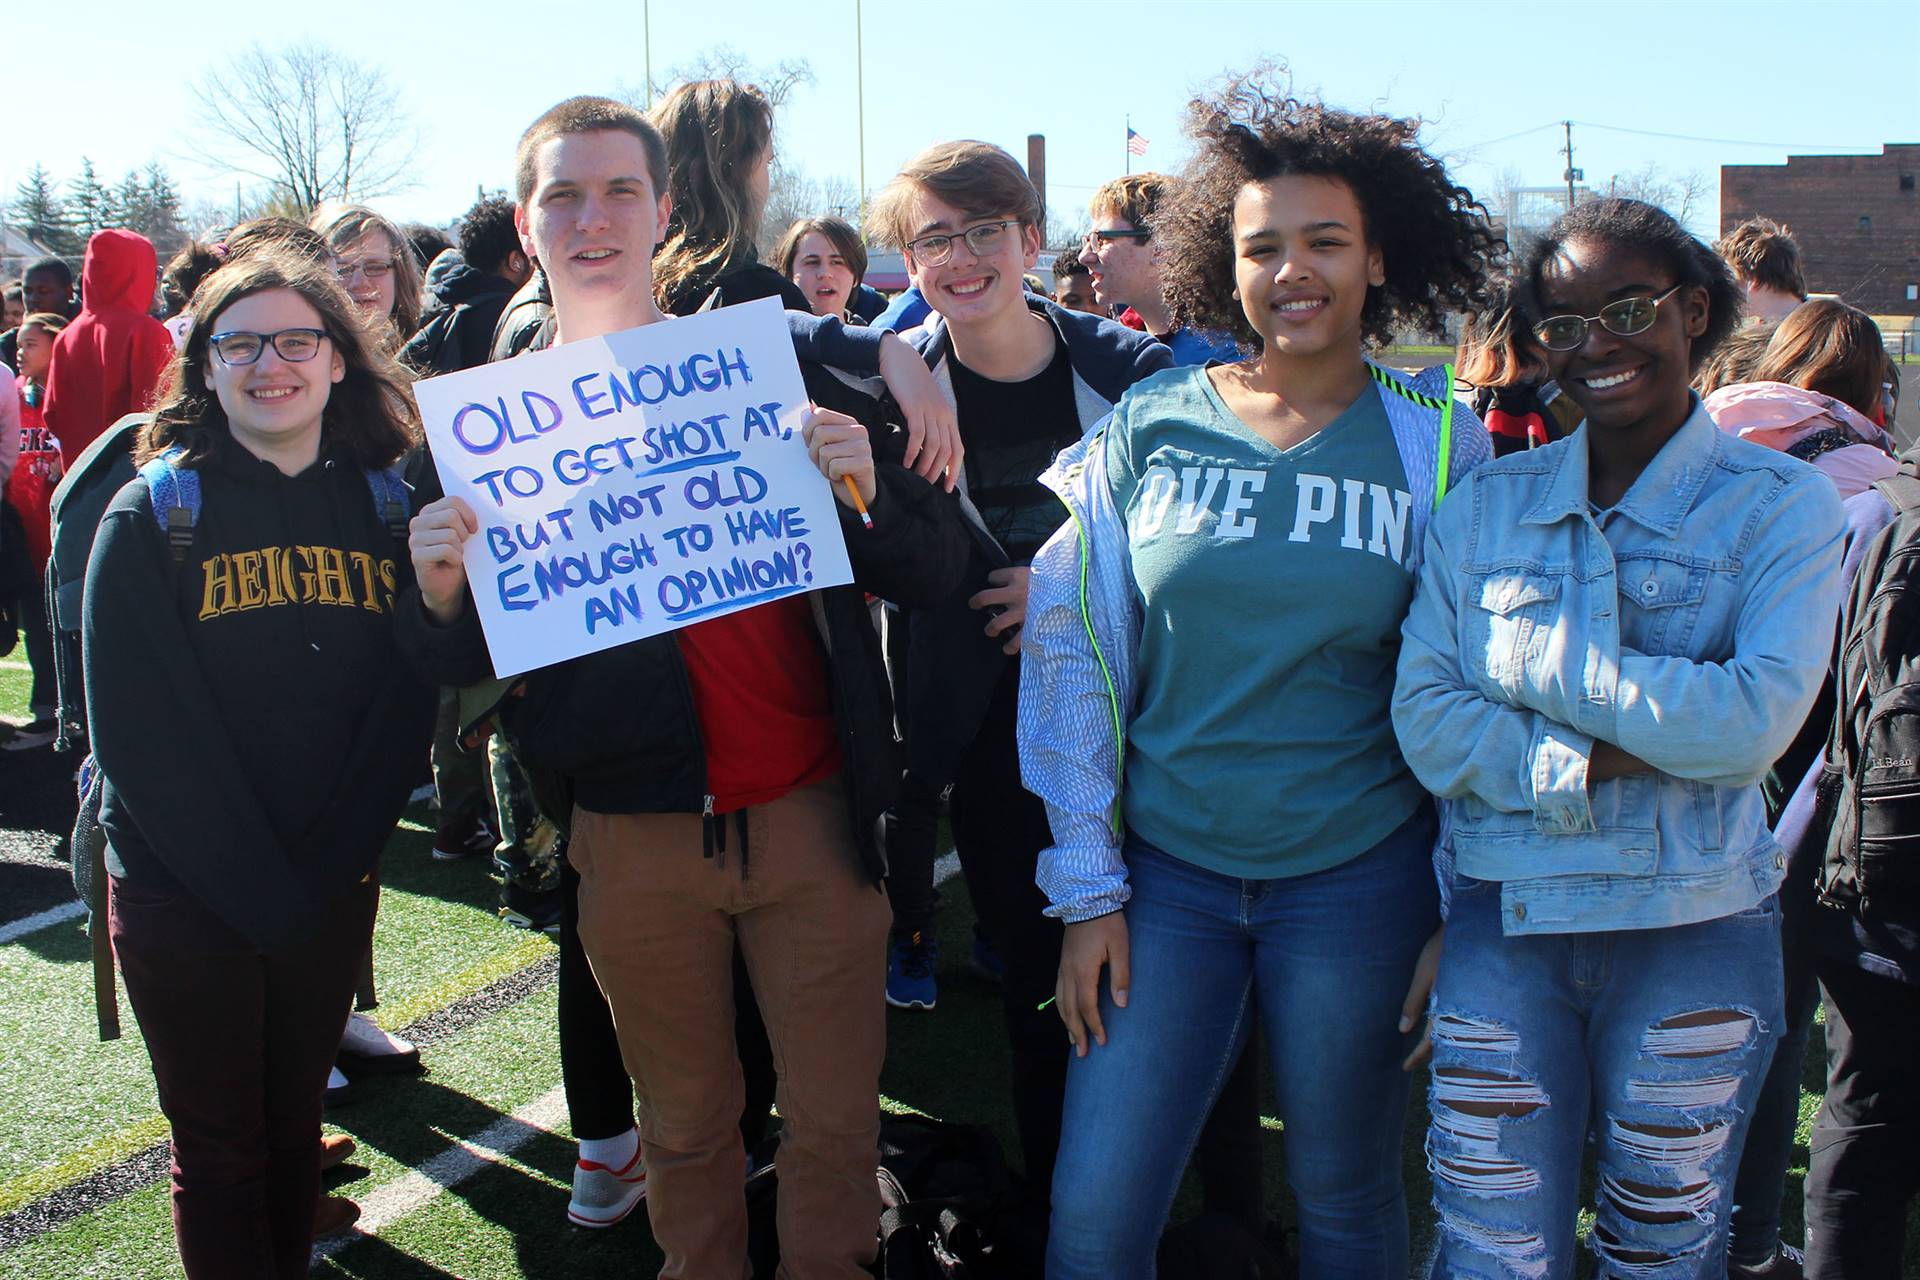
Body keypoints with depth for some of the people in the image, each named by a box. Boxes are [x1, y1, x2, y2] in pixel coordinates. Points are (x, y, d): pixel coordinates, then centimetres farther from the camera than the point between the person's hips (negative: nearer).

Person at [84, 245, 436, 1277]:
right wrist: (258, 890, -15)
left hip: (334, 892, 3)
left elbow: (403, 707, -1)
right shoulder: (152, 515, -6)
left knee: (296, 1124, 16)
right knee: (220, 1151, 7)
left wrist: (325, 873, -10)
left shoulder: (387, 507, 2)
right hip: (184, 895, -2)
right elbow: (140, 730, -12)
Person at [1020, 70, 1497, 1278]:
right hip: (1166, 872, 1)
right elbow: (1079, 659, 0)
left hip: (1355, 881, 0)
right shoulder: (1149, 430, -1)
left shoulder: (1435, 441, -2)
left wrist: (1460, 904, 0)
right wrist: (1089, 889, -2)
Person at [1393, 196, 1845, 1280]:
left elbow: (1755, 721, -16)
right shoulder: (1490, 505, 5)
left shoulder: (1782, 503, -2)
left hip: (1696, 936, -1)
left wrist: (1543, 657, -13)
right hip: (1502, 923, 1)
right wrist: (1598, 762, -16)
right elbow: (1425, 718, -4)